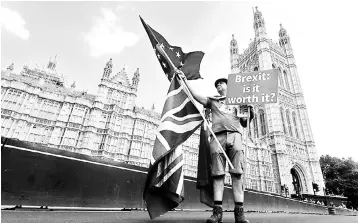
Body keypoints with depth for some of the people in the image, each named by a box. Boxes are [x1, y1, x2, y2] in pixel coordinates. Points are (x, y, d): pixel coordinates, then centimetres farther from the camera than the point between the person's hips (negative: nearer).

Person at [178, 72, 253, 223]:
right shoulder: (212, 101, 29)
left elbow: (244, 123, 25)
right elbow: (195, 95, 18)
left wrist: (246, 117, 3)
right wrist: (185, 79, 20)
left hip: (234, 134, 0)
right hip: (217, 135, 0)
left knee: (237, 172, -12)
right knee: (218, 173, -9)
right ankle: (217, 210, -10)